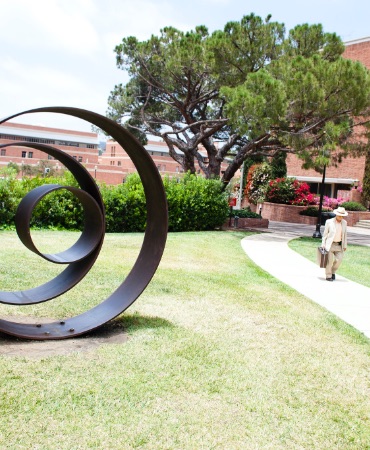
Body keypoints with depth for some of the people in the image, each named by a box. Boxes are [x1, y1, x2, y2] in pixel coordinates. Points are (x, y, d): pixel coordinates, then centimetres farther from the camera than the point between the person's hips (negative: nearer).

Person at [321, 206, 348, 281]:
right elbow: (325, 234, -2)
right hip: (330, 244, -3)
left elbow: (345, 235, 10)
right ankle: (328, 276, 12)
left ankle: (333, 271, 25)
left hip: (339, 245, 3)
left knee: (339, 260, -2)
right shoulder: (329, 222, -7)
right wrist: (323, 244, -5)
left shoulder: (344, 222, 4)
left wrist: (345, 245, 9)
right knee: (329, 260, -2)